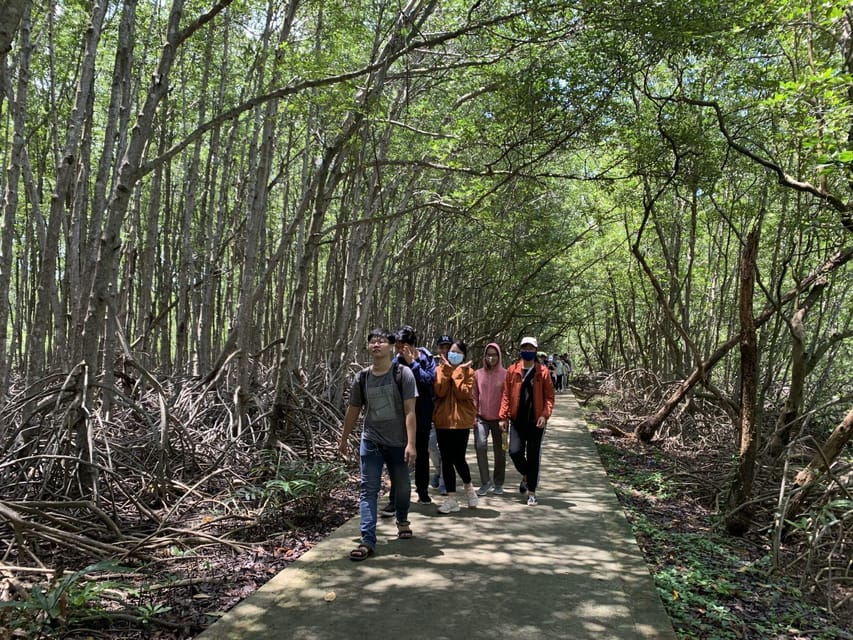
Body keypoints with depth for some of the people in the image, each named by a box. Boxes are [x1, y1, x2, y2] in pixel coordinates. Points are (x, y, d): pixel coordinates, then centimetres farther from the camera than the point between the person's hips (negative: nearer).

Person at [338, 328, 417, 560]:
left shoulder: (403, 374, -9)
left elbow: (410, 411, -13)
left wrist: (411, 443, -19)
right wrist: (344, 439, 18)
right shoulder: (361, 378, 1)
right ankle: (368, 541, -2)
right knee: (368, 490, -4)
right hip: (370, 442, 2)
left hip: (398, 443, -1)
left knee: (402, 487, 15)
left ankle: (402, 520, 44)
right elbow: (353, 411, 12)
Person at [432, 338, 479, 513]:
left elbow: (463, 394, -15)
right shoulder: (441, 370, 6)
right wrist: (446, 370, -12)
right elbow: (439, 391, -10)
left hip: (461, 421, -3)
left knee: (458, 459, -6)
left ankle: (468, 487, 23)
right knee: (446, 460, 5)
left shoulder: (468, 372, 1)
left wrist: (458, 372, -13)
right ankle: (451, 498, 14)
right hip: (443, 420, 3)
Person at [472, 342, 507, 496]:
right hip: (481, 417, 1)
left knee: (500, 451, 8)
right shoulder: (477, 374, 2)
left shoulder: (505, 374, -4)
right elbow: (474, 396, 7)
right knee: (480, 445, -17)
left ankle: (498, 483, 26)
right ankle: (485, 482, -3)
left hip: (499, 418, -1)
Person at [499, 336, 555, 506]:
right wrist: (503, 417, -2)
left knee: (533, 457, 3)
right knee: (515, 451, -8)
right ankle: (525, 475, 24)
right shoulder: (512, 370, 2)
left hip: (536, 421, -1)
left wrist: (545, 415, -15)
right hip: (517, 420, 1)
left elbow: (549, 396, -2)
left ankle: (532, 492, 15)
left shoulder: (543, 372, -1)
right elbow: (506, 395, 3)